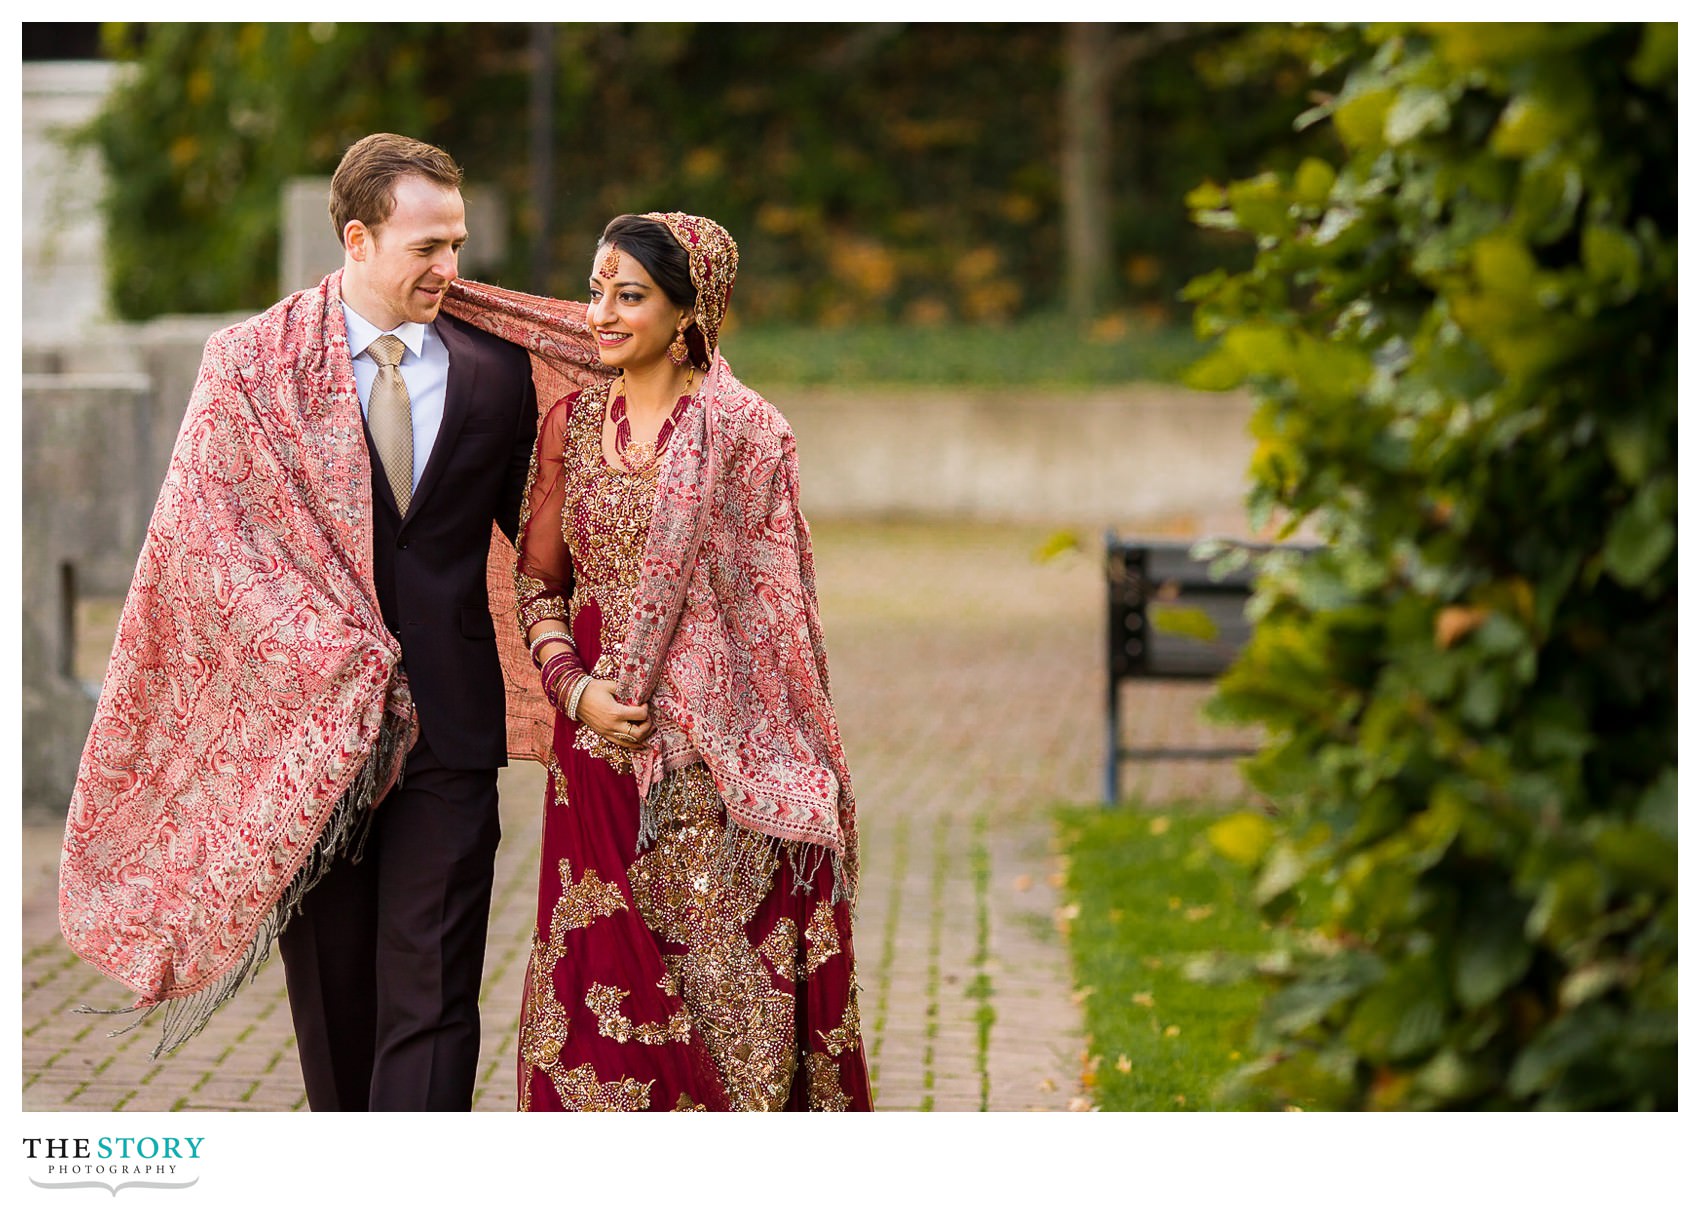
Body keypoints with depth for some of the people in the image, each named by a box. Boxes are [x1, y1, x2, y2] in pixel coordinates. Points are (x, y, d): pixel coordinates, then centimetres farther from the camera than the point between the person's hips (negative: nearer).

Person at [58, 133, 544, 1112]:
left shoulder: (495, 368, 5)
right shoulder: (253, 361, -1)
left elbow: (535, 523, 18)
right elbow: (199, 534, -7)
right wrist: (324, 661, -13)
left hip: (445, 725, 0)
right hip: (306, 721, 0)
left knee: (431, 1000, -7)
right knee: (332, 990, 11)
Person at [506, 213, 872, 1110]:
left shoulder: (743, 431, -5)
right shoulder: (573, 423, 8)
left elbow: (774, 604, -4)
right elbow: (536, 581, 13)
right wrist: (575, 689, -5)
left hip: (717, 757, -4)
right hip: (600, 757, 4)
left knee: (724, 975, -1)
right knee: (607, 976, 5)